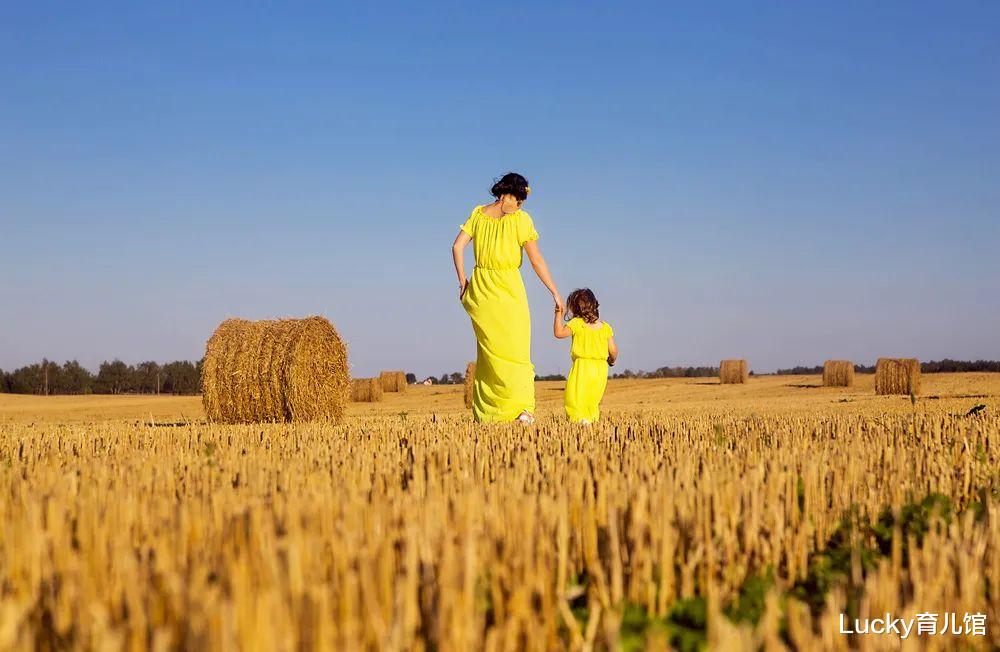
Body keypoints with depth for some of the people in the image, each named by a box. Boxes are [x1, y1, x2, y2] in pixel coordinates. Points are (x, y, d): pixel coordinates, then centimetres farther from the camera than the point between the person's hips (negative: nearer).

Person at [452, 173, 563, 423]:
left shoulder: (478, 214, 3)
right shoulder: (520, 219, -9)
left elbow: (457, 247, -1)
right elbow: (537, 261, -8)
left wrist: (462, 282, 8)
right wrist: (555, 293, -1)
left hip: (480, 290, 4)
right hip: (508, 290, -4)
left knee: (488, 352, 14)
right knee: (516, 350, 3)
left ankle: (484, 414, 15)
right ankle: (523, 408, -12)